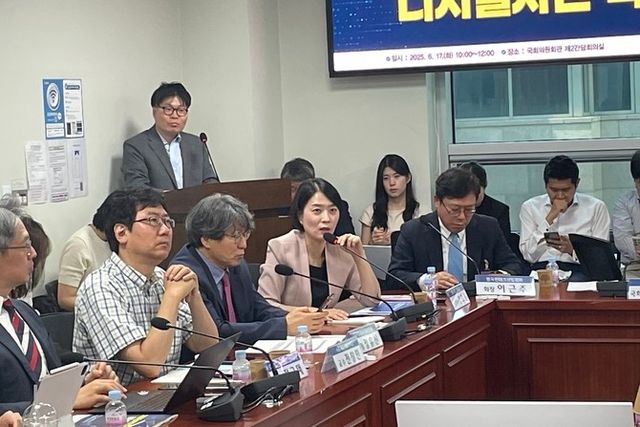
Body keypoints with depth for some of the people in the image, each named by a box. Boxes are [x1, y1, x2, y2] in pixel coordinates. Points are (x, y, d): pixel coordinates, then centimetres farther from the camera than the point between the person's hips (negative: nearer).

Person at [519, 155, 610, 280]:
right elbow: (529, 255, 2)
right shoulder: (530, 207, 12)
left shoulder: (596, 207, 10)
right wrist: (550, 218, -4)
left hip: (579, 270, 0)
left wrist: (572, 249, -14)